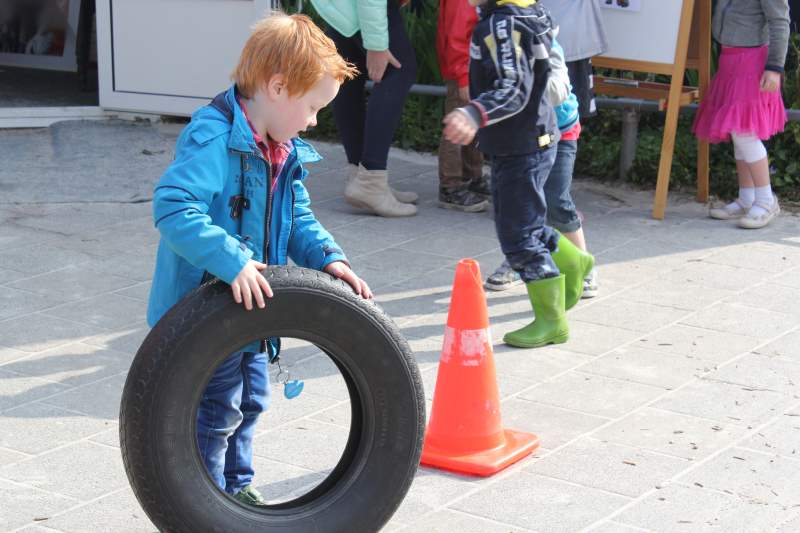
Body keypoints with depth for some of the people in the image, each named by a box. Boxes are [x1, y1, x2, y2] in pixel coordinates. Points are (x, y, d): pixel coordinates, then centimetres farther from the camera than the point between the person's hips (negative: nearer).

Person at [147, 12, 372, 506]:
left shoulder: (284, 152, 5)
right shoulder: (214, 139, -25)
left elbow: (298, 218, 13)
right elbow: (173, 206, -37)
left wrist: (328, 258, -5)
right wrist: (232, 262, -43)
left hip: (249, 310, 10)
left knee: (250, 401, 23)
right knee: (217, 413, 0)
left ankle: (238, 488, 41)